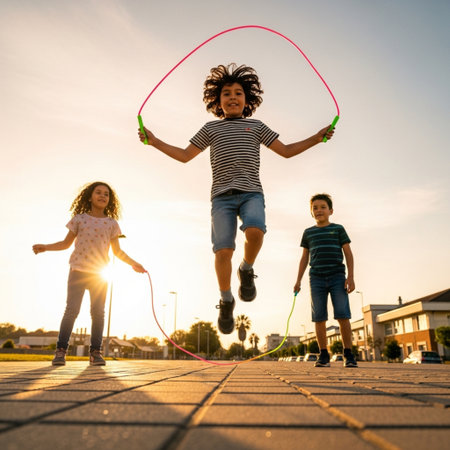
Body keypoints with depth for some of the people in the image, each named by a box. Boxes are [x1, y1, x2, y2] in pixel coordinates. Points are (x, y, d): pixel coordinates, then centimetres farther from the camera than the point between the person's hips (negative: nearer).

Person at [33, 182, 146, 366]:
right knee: (72, 309, -6)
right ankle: (61, 350, 4)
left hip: (100, 274, 1)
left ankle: (95, 352, 8)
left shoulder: (111, 223, 9)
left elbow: (117, 251, 13)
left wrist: (133, 263, 6)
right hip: (78, 270, -1)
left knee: (98, 312, 0)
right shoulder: (79, 219, 6)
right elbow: (66, 243, 11)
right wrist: (45, 247, -3)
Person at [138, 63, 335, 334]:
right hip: (222, 195, 0)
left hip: (251, 192, 0)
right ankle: (226, 301, 9)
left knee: (254, 231, -31)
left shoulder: (256, 126, 21)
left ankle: (247, 271, 0)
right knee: (223, 250, -13)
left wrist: (316, 138, 12)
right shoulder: (211, 128, 20)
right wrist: (154, 141, 15)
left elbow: (286, 151, 22)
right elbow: (185, 155, 24)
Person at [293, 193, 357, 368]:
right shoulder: (308, 233, 13)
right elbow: (304, 257, 16)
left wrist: (350, 277, -5)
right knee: (319, 318, 0)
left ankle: (348, 355, 3)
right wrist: (298, 280, 11)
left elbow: (348, 253, 5)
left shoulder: (338, 229, 8)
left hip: (337, 277, -2)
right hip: (316, 278, 2)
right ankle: (323, 355, 8)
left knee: (343, 316, -8)